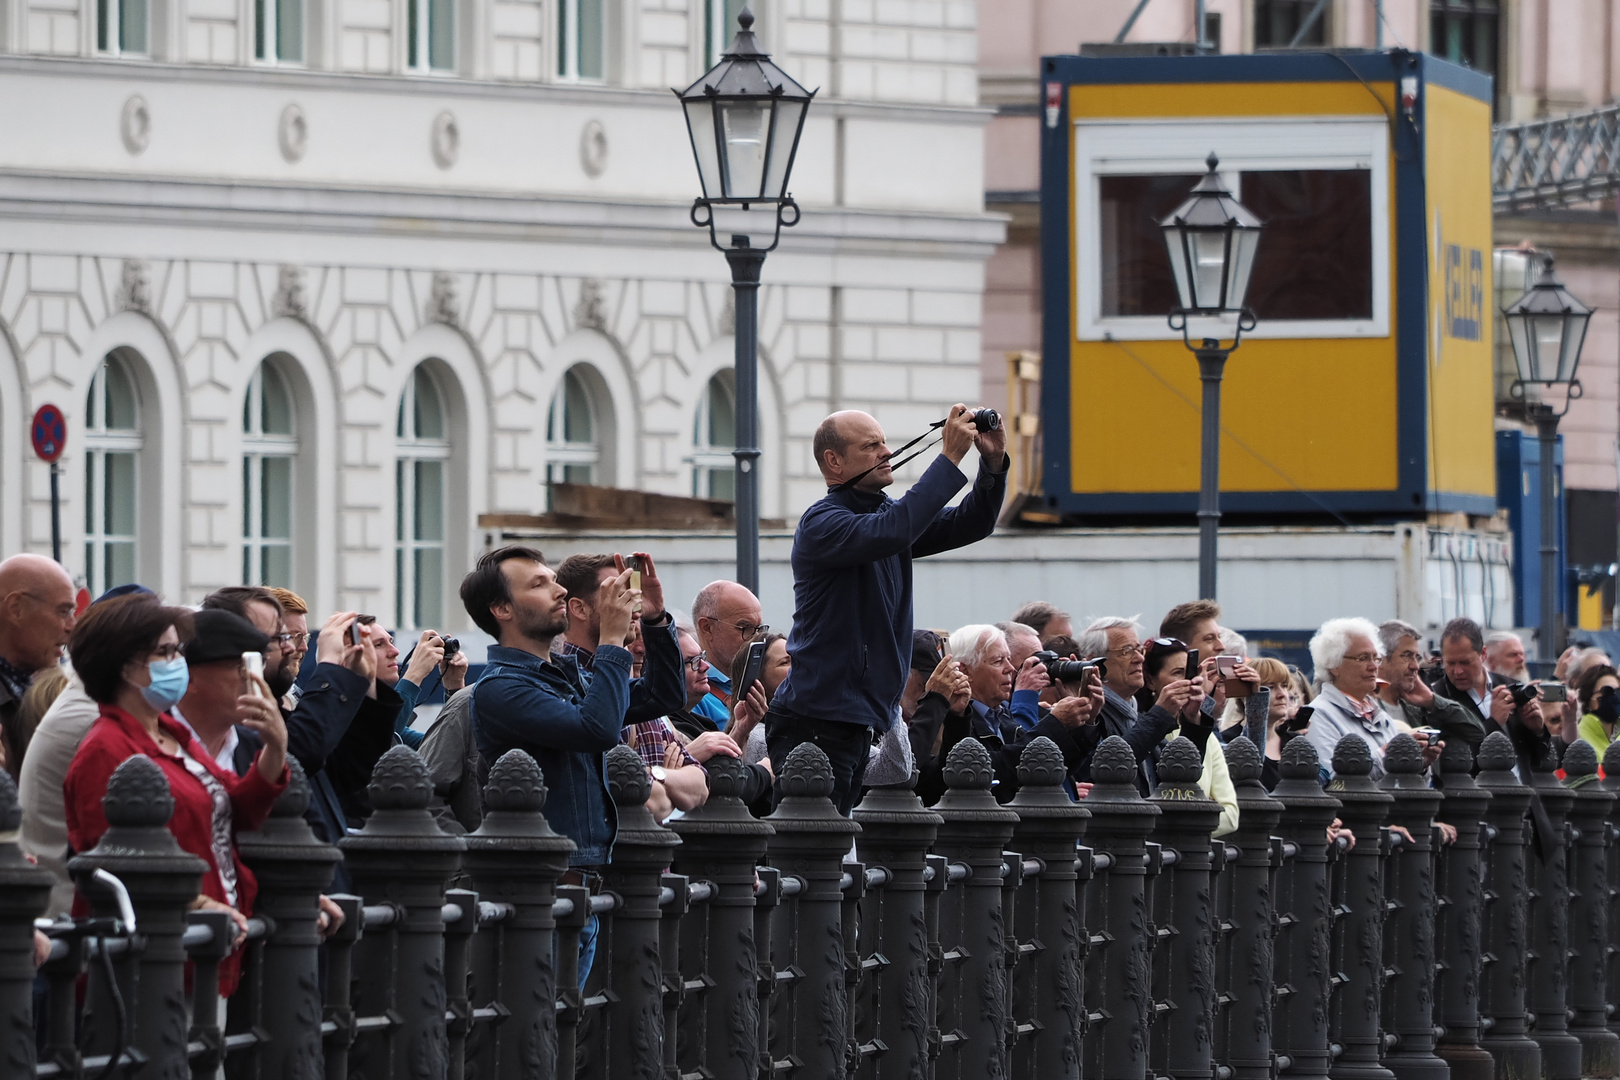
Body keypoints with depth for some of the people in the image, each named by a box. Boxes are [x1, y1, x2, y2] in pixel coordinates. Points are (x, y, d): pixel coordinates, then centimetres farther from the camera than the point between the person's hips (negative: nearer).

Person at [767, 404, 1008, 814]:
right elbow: (887, 534, -30)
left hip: (863, 722, 9)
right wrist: (950, 457, -26)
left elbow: (970, 525, 14)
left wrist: (993, 463, -5)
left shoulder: (886, 514, 16)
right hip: (815, 722, -9)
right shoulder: (821, 523, -12)